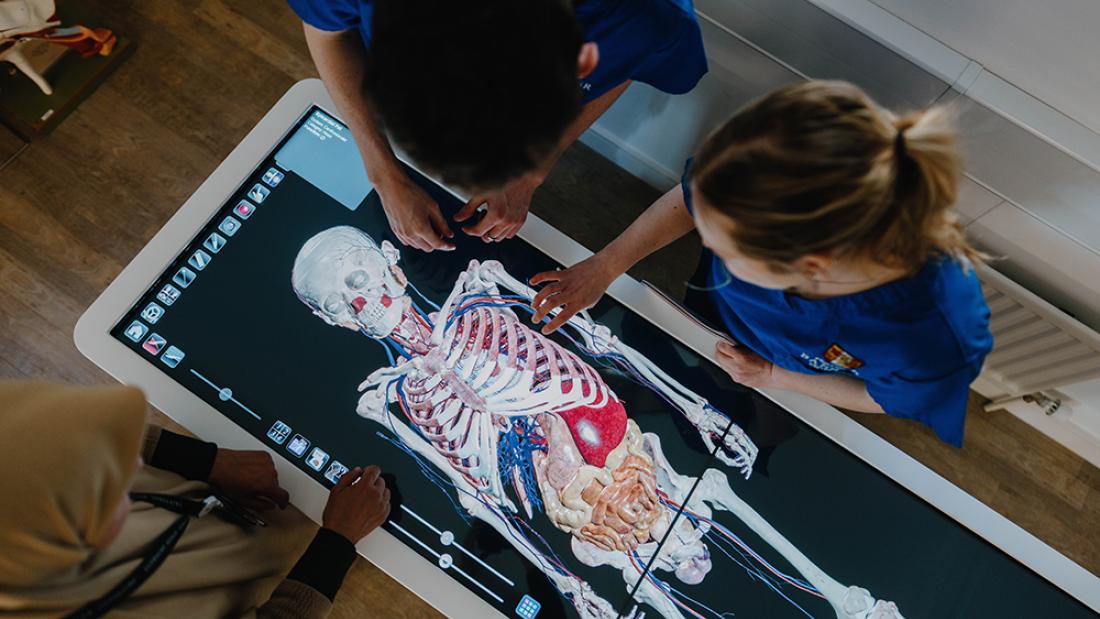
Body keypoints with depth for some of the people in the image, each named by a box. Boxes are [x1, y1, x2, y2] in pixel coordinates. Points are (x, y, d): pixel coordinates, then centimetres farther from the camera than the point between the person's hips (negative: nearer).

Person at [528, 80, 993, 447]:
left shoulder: (937, 341, -45)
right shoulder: (777, 188, -43)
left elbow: (887, 398, -19)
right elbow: (689, 199, -19)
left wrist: (773, 377, -16)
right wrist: (604, 267, -18)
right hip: (712, 315, 1)